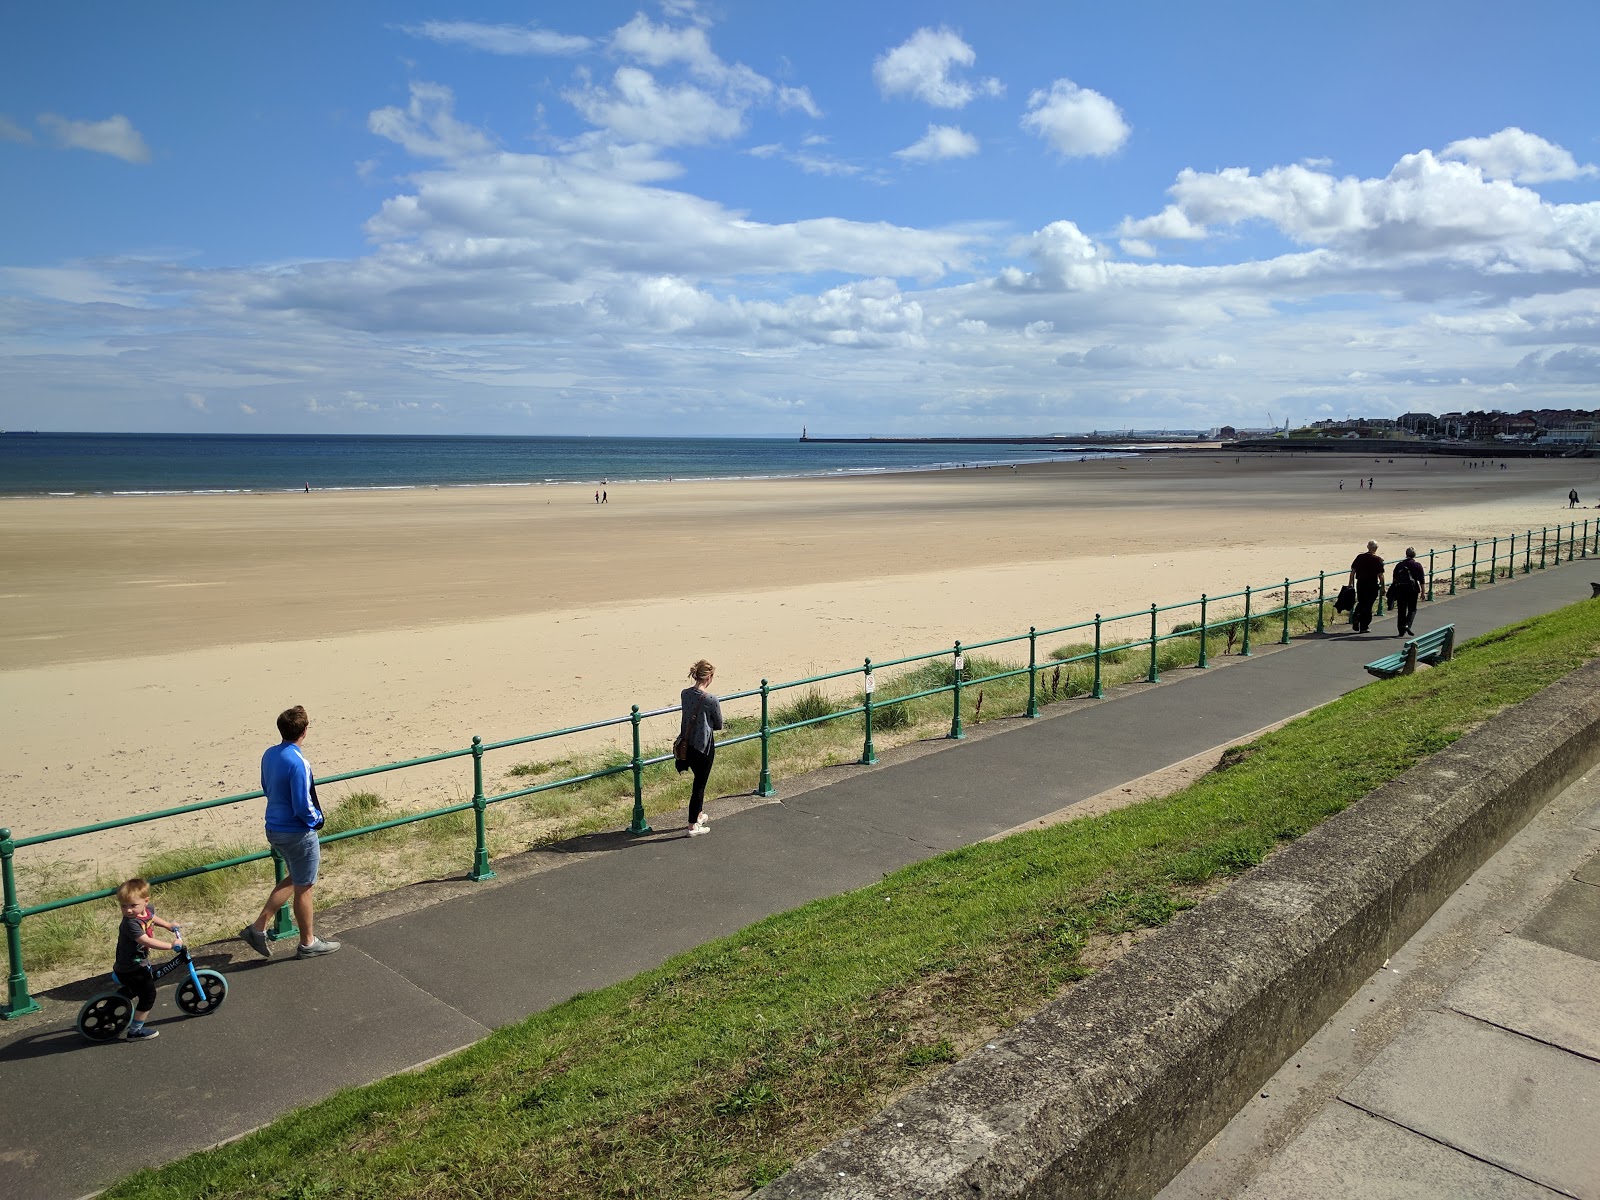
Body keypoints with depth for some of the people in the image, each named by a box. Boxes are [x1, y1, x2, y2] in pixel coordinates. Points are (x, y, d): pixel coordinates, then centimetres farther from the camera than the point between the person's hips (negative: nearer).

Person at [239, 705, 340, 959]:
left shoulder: (269, 755, 1)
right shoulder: (298, 763, -26)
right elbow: (303, 806, -25)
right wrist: (317, 819, -5)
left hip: (275, 829, 8)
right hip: (298, 833, -8)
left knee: (295, 880, 25)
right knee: (303, 887, 8)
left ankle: (258, 928, 22)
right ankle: (308, 943, 23)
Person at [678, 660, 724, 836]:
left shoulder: (685, 694, -2)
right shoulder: (710, 699, -20)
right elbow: (719, 725, -7)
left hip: (687, 743, 7)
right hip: (704, 746, -6)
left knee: (699, 780, 25)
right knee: (700, 784, 6)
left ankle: (699, 815, 40)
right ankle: (693, 826, 13)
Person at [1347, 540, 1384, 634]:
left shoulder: (1359, 557, 1)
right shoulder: (1378, 560, -8)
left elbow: (1352, 572, 1)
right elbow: (1380, 575, -9)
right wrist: (1382, 587, 1)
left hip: (1360, 584, 3)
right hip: (1372, 585, -3)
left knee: (1361, 603, 20)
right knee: (1368, 605, 5)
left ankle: (1355, 616, -6)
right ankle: (1364, 627, 8)